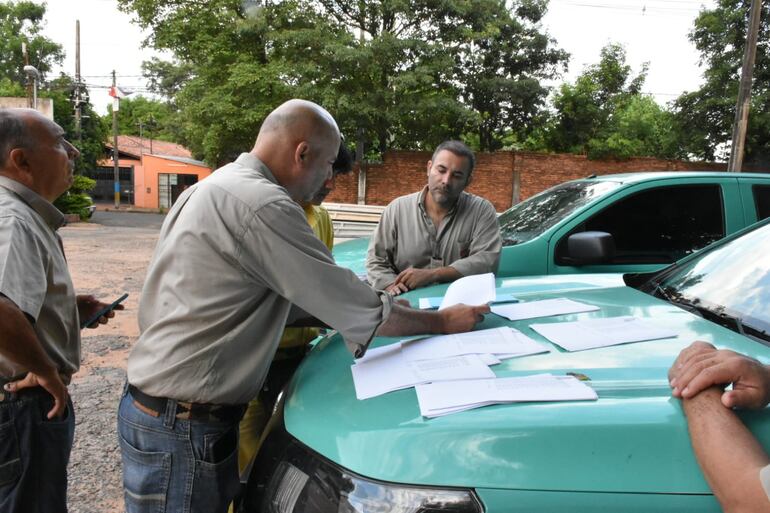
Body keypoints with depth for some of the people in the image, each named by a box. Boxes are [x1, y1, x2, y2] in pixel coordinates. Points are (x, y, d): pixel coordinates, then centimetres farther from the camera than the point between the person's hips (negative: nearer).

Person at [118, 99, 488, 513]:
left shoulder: (211, 188, 10)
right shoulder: (262, 203, -22)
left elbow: (287, 302, 12)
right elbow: (356, 308, -18)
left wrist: (372, 303, 9)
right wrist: (443, 321, -3)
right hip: (182, 428, -9)